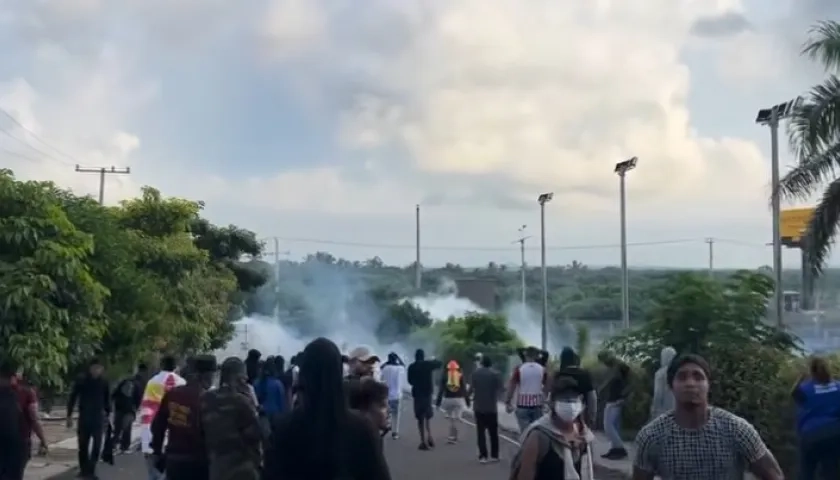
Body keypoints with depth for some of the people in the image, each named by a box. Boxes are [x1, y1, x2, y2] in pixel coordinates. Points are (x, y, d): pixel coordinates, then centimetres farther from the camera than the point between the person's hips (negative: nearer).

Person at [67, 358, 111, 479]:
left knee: (97, 446, -6)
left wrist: (107, 415, 6)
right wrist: (69, 415, -4)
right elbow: (72, 398, -1)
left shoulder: (104, 382, 1)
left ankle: (90, 470, 1)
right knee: (83, 445, 7)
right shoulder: (81, 381, -4)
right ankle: (84, 469, 20)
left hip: (98, 418, 0)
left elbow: (107, 400, 9)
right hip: (84, 418, 0)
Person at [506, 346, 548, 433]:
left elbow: (511, 386, -4)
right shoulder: (542, 369, 2)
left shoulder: (519, 368, -5)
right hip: (537, 405, 2)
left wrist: (508, 402, 4)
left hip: (523, 405, -2)